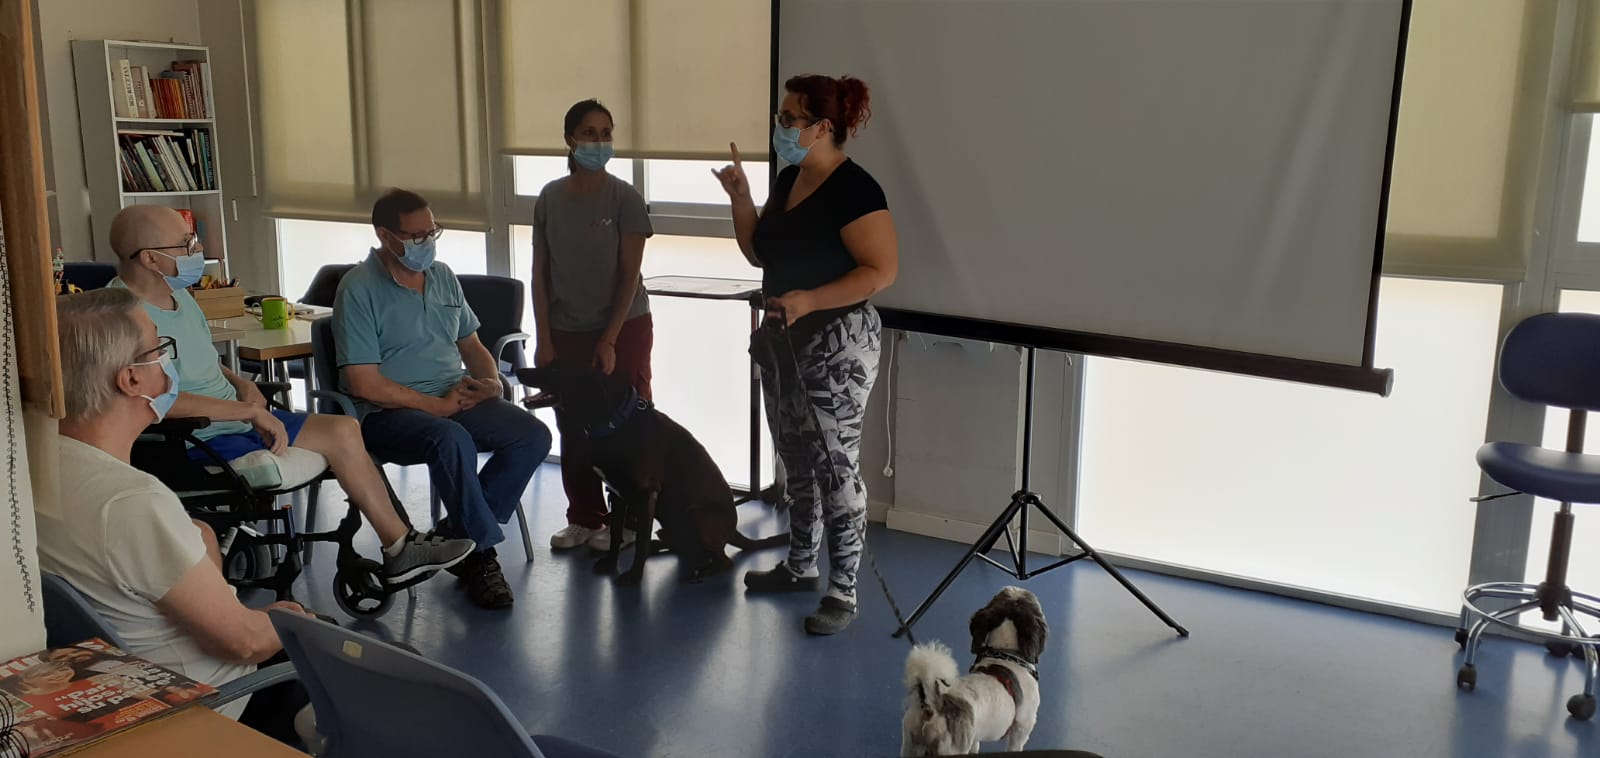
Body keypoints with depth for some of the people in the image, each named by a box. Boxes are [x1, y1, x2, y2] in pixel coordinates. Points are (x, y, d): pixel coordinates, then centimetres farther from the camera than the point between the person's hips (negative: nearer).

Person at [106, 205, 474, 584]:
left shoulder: (176, 292, 11)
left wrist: (240, 383, 4)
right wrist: (250, 411, -25)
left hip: (236, 420, 10)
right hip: (197, 442, -10)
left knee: (344, 429, 1)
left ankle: (400, 546, 7)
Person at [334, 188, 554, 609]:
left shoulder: (443, 276, 13)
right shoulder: (359, 290, -8)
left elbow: (471, 345, 23)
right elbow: (363, 383, -15)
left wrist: (490, 381, 0)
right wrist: (437, 405, -16)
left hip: (458, 400, 7)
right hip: (390, 413, -7)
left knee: (533, 436, -16)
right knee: (452, 441, -37)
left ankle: (459, 531, -8)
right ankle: (481, 551, -19)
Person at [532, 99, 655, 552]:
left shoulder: (624, 198, -8)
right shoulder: (550, 198, 2)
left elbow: (630, 275, -9)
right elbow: (540, 273, 5)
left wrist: (609, 341, -14)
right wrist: (544, 339, 0)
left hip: (623, 328, -3)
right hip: (566, 332, 3)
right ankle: (583, 518, 23)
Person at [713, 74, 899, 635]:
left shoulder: (853, 189, -17)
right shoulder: (788, 179, 9)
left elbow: (882, 270, -21)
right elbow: (758, 253, 16)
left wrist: (809, 300, -28)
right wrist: (740, 195, 3)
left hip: (837, 342, -9)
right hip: (782, 337, 9)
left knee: (835, 464, -4)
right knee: (795, 459, 17)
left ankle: (842, 591, 6)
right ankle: (799, 566, 32)